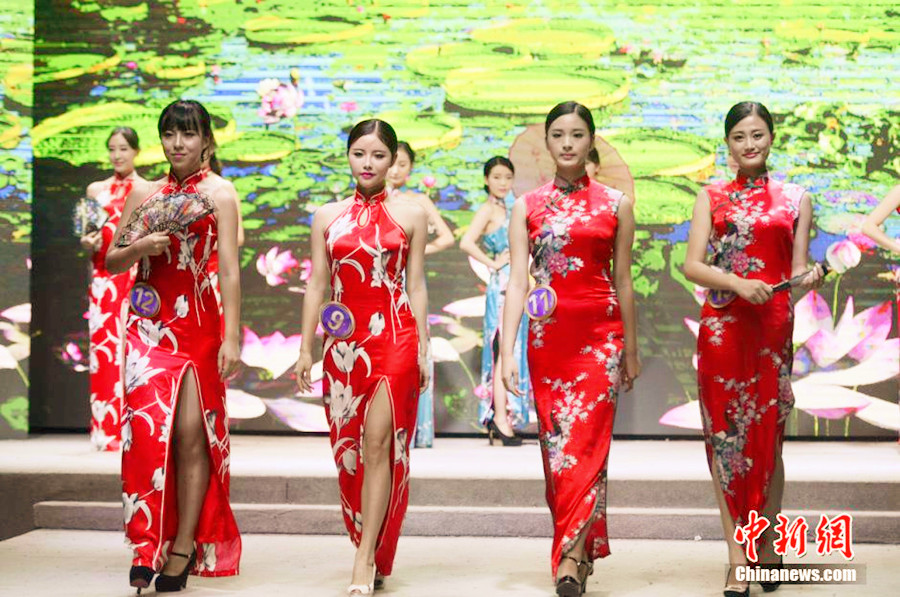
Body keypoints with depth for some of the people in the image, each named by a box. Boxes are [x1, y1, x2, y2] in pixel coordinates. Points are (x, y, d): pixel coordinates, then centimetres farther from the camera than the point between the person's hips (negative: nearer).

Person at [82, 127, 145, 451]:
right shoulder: (96, 189, 14)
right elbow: (89, 237, 16)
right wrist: (87, 243, -5)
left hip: (139, 276, -2)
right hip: (104, 278, 2)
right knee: (104, 346, -5)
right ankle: (107, 431, -2)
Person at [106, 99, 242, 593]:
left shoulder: (218, 193, 2)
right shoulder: (144, 194, 14)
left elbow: (230, 270, -5)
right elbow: (111, 261, 16)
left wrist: (232, 338, -12)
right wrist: (140, 247, -6)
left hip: (197, 323, -3)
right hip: (147, 323, 3)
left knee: (191, 431, -5)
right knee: (147, 426, -9)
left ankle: (184, 548, 3)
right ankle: (147, 547, -5)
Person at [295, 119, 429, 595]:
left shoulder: (410, 215, 5)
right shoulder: (327, 216, 10)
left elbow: (416, 286, 6)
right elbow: (317, 285, 10)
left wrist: (423, 348, 3)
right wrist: (306, 349, 5)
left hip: (395, 336, -3)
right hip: (344, 340, 3)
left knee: (377, 443, -12)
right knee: (348, 449, 6)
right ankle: (370, 552, 20)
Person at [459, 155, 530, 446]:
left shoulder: (510, 209, 17)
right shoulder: (488, 209, -7)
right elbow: (466, 242, -21)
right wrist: (493, 263, -14)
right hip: (502, 284, -8)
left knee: (513, 351, 10)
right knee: (505, 350, -8)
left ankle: (501, 417, 15)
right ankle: (501, 419, -6)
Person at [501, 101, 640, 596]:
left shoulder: (615, 204, 5)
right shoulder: (527, 206, 6)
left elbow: (623, 281, 9)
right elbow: (517, 281, 0)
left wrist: (630, 351, 11)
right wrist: (507, 350, -8)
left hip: (600, 335, -2)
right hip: (547, 334, 2)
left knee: (586, 440, -12)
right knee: (556, 441, 3)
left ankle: (570, 556, -16)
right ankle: (581, 549, 14)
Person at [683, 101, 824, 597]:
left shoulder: (795, 199, 9)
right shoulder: (712, 197, 8)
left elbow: (797, 269, 9)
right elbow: (691, 265, 1)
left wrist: (809, 278, -14)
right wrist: (738, 283, -16)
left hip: (773, 327, 0)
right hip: (721, 327, 0)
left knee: (767, 438, 2)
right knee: (725, 435, 0)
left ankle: (766, 546, 17)